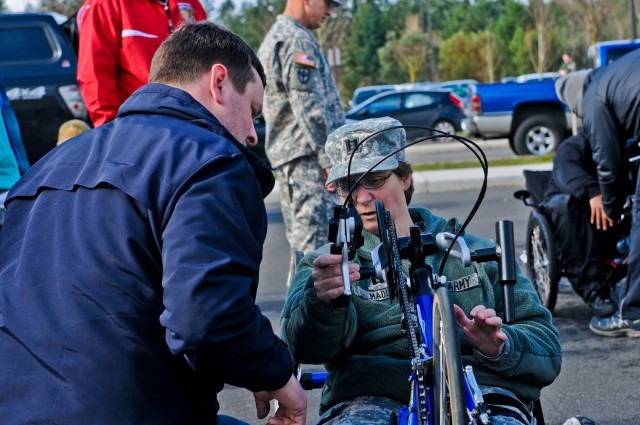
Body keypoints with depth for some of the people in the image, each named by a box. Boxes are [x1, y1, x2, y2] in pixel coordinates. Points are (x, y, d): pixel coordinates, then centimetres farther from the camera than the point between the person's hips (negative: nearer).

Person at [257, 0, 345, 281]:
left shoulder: (274, 38, 21)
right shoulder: (297, 41, -12)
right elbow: (309, 107, -19)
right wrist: (329, 157, -18)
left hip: (286, 154, 10)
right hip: (308, 156, -10)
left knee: (301, 240, 13)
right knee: (318, 237, -12)